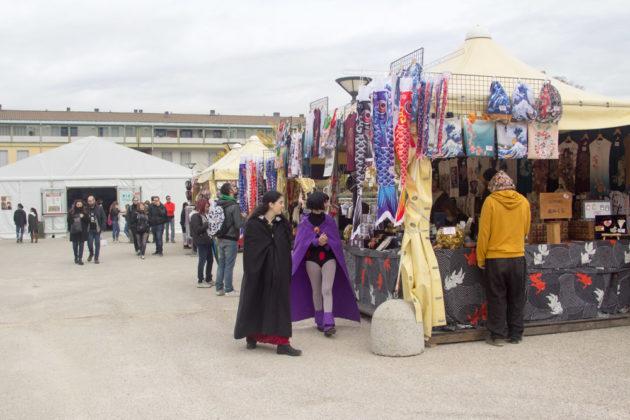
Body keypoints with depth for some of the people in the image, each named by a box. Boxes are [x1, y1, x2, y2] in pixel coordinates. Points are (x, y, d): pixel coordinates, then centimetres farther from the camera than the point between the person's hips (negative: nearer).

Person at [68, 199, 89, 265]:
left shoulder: (84, 212, 1)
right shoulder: (71, 212, 2)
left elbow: (88, 221, 1)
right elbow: (69, 221, 7)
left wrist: (83, 217, -17)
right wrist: (69, 229, 3)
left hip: (82, 231, -1)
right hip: (74, 231, 1)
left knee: (81, 245, -2)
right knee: (75, 245, 10)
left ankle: (80, 259, -1)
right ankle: (76, 257, 26)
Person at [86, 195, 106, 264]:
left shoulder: (99, 208, -3)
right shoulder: (86, 209, 1)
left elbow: (104, 218, -2)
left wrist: (102, 227, -9)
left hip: (97, 229, -1)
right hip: (89, 230, 1)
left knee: (97, 244, 2)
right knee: (89, 243, -2)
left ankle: (96, 258, 13)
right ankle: (91, 253, 27)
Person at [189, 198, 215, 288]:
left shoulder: (204, 215, 15)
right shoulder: (195, 216, -11)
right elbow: (197, 230, -18)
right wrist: (207, 224, -20)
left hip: (207, 241, 9)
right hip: (201, 242, -9)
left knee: (210, 260, 12)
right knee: (202, 260, -3)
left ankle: (208, 279, 24)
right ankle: (200, 281, 6)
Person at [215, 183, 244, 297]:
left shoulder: (218, 205, 4)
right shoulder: (234, 206, -17)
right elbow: (239, 224, -19)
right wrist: (244, 218, -1)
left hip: (220, 239, 7)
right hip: (231, 239, -6)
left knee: (221, 264, 13)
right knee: (229, 265, 1)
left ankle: (219, 288, 19)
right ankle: (228, 290, 7)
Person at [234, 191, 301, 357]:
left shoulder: (282, 224, 4)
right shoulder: (253, 224, -9)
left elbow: (287, 249, 4)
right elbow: (249, 250, -10)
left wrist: (286, 271, -2)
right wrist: (252, 272, -15)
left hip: (278, 271, 4)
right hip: (258, 270, -4)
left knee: (280, 304, 3)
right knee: (256, 302, 9)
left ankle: (282, 342, 6)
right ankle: (252, 336, 29)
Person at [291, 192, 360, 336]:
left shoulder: (330, 221, 3)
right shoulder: (304, 222, -2)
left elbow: (336, 242, 2)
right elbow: (302, 242, -7)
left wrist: (326, 242, -19)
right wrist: (317, 241, -23)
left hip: (329, 259, 0)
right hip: (312, 259, 0)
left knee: (327, 290, -10)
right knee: (316, 291, 9)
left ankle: (328, 324, -16)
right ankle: (319, 321, 22)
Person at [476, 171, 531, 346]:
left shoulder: (490, 201, -10)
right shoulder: (524, 202, 0)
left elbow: (484, 233, -10)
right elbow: (526, 230, 13)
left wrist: (480, 259, -1)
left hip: (495, 259, -3)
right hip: (518, 257, 3)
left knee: (497, 299, 6)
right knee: (516, 298, 13)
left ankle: (496, 335, 11)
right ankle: (515, 334, 20)